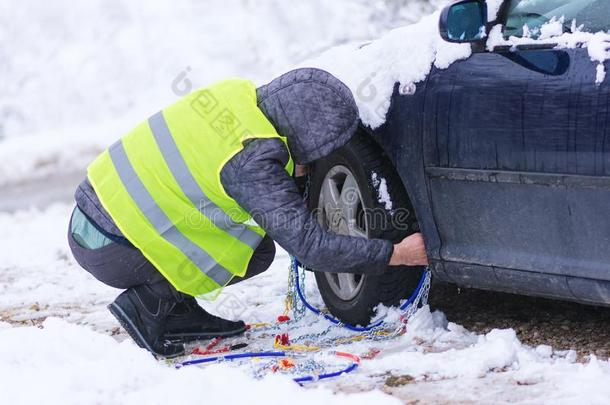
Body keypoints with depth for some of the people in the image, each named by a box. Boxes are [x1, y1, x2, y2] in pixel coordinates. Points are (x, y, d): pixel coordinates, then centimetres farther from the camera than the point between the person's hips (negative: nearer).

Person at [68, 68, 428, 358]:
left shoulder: (236, 93, 0)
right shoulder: (252, 159, -22)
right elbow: (308, 245, -19)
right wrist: (394, 254, -13)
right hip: (110, 251, -8)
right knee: (257, 252, -2)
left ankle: (179, 311, 13)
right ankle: (148, 306, -3)